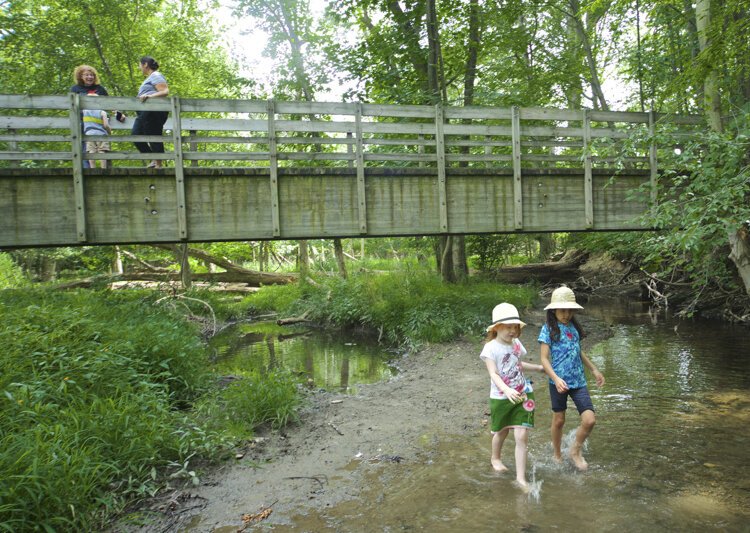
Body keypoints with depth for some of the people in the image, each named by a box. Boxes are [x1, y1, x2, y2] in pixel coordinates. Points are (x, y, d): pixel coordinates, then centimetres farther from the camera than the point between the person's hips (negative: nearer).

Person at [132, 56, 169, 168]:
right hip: (144, 113, 10)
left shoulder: (155, 76, -2)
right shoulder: (149, 78, 29)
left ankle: (158, 164, -5)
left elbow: (165, 91, -15)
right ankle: (153, 160, 5)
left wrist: (149, 96, -24)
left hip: (153, 111, -10)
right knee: (136, 135, 2)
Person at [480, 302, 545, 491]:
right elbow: (493, 374, -27)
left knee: (522, 436, -6)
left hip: (523, 395, 3)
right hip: (501, 398, -3)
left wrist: (538, 367, 27)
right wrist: (506, 390, -42)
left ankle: (521, 478, 4)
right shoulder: (491, 348, -18)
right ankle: (495, 458, 49)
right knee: (502, 431, 19)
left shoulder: (516, 343, 0)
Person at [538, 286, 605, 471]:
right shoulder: (548, 329, -9)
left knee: (590, 420, -6)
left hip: (578, 381, 4)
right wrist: (556, 378, -25)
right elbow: (544, 359, -13)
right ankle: (557, 455, 33)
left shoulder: (574, 327, 7)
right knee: (559, 420, 10)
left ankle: (576, 450, 21)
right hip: (559, 382, -4)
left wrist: (594, 370, 24)